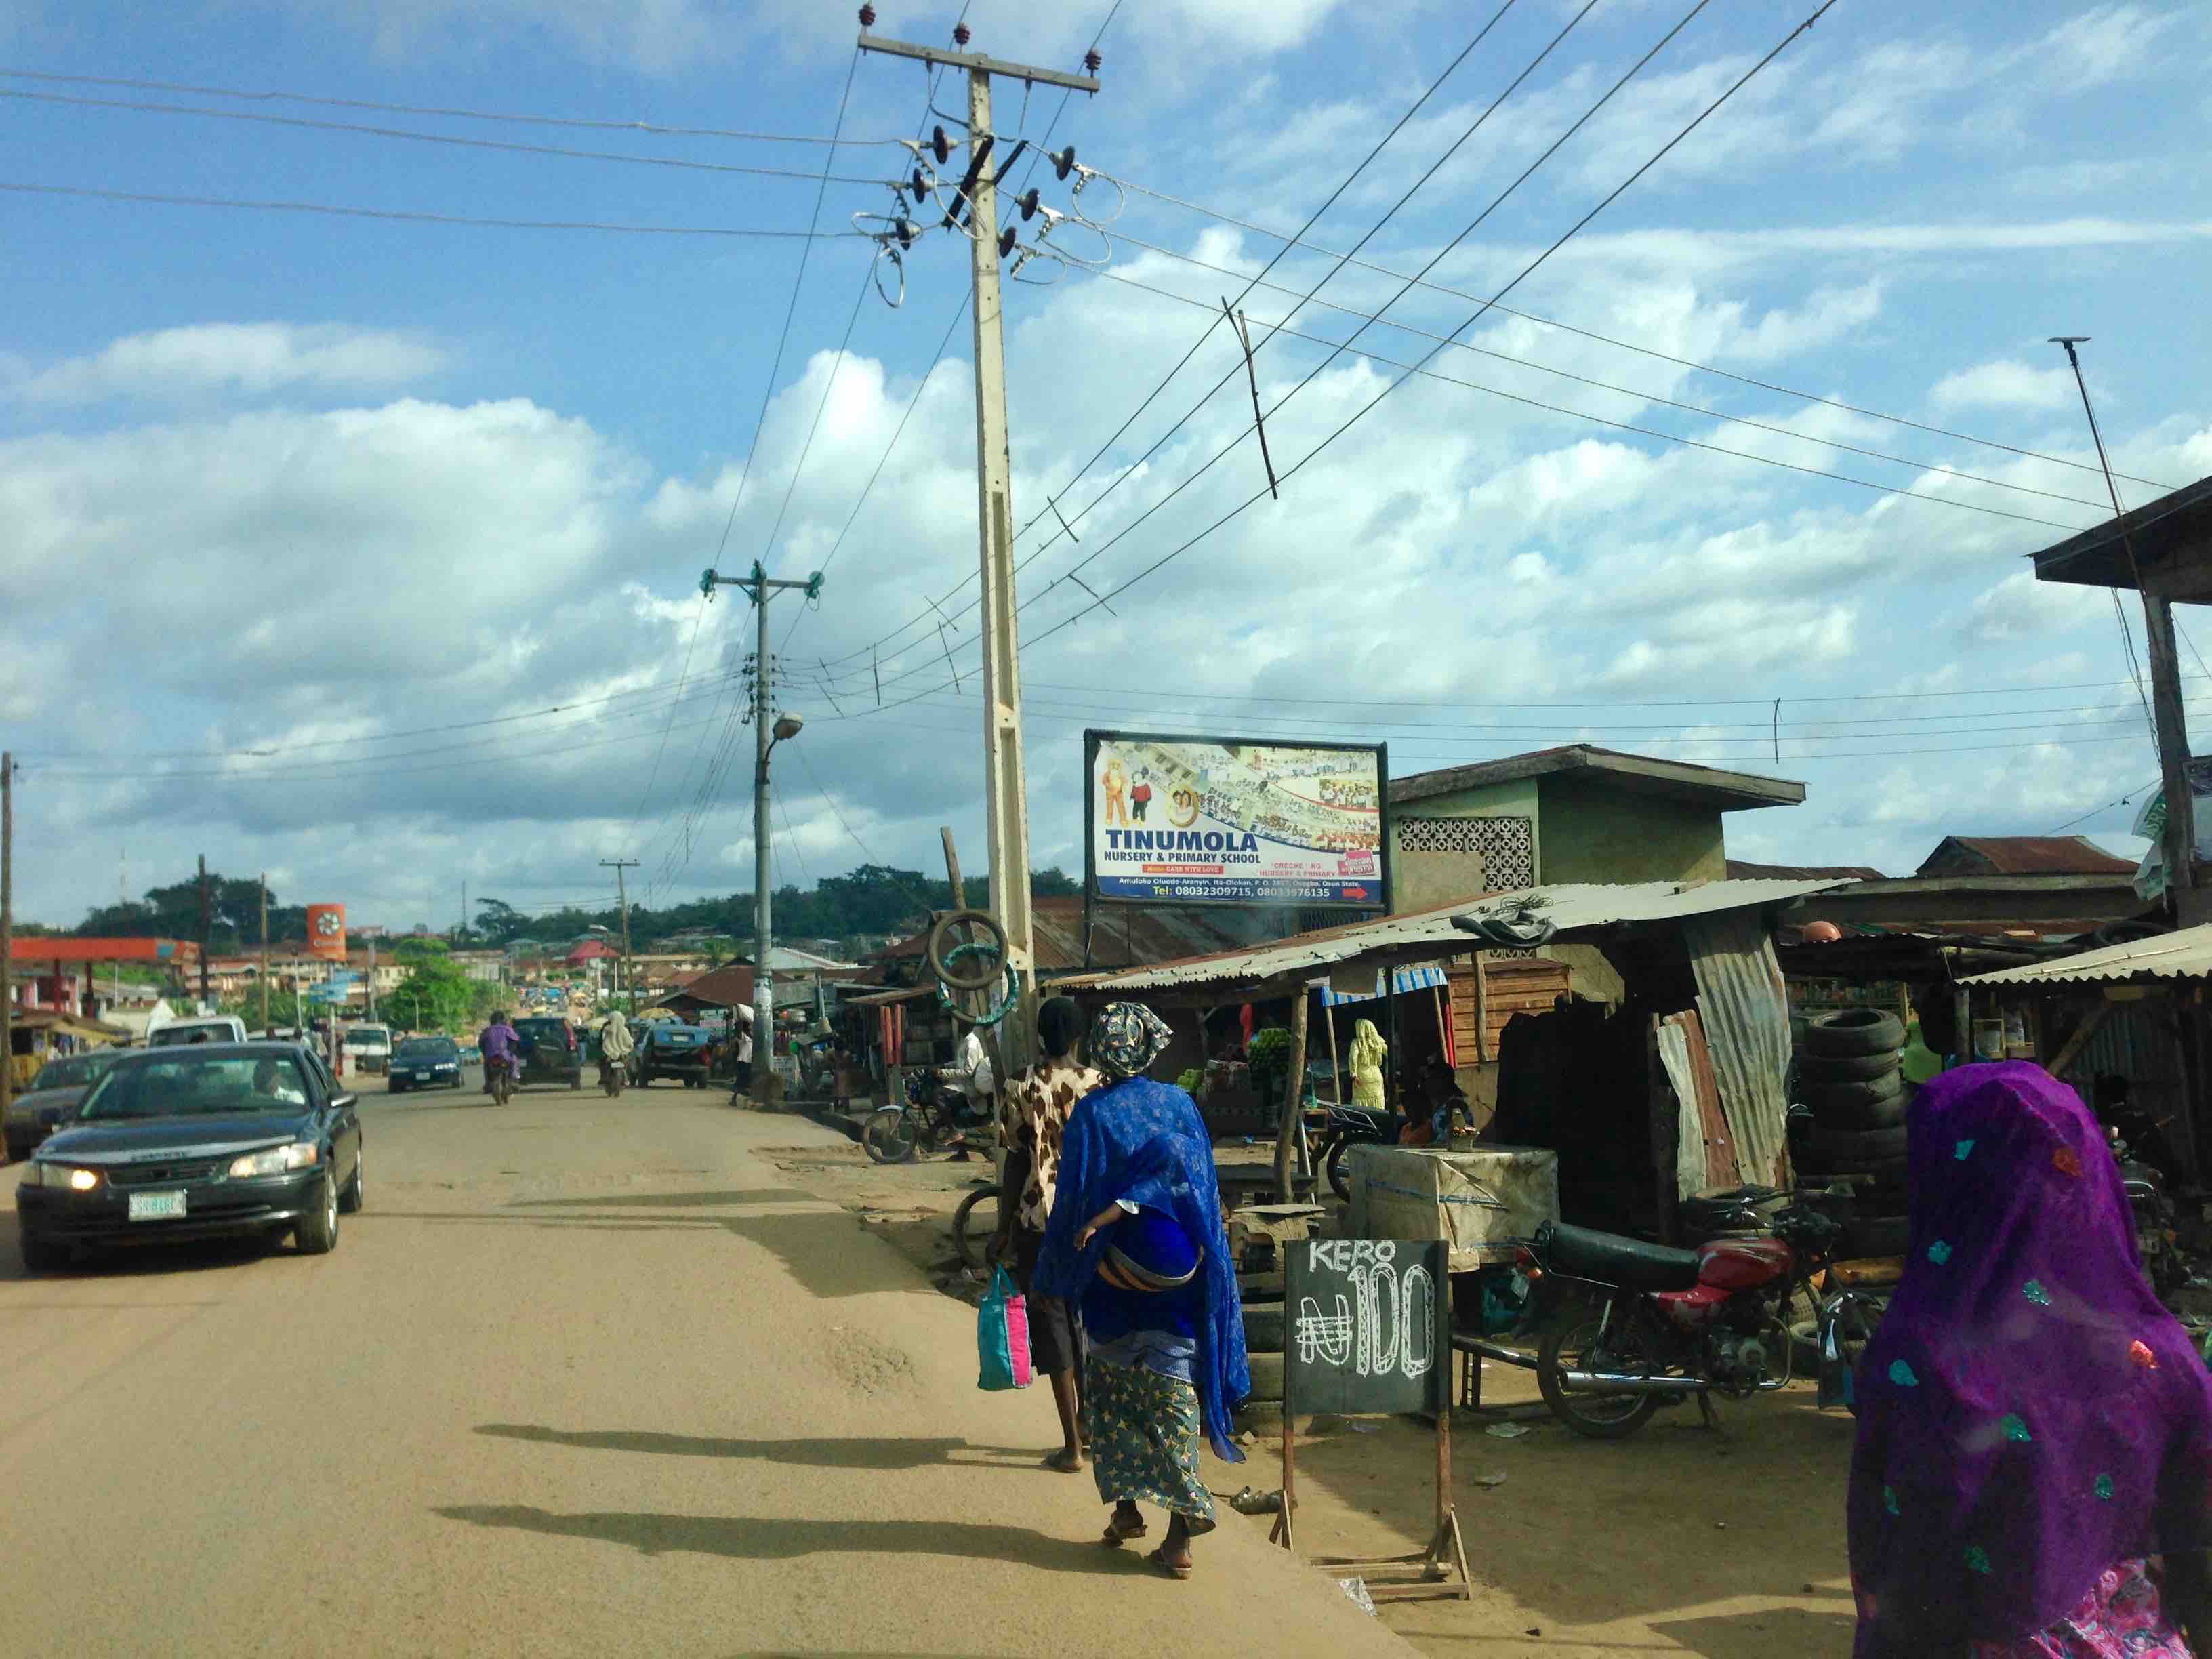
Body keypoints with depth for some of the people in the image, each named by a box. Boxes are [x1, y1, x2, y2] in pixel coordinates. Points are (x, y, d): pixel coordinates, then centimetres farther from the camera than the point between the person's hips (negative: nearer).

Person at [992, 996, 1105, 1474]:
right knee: (1086, 1326, 18)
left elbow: (1015, 1165, -5)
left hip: (1038, 1221, -2)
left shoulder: (1020, 1088, -6)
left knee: (1053, 1329, 5)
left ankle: (1073, 1448, 6)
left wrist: (1003, 1231, 3)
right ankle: (1087, 1427, 30)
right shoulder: (1099, 1085, -3)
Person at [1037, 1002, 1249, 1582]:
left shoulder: (1093, 1114, -9)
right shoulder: (1181, 1103, -1)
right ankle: (1179, 1533, 3)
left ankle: (1127, 1506, 20)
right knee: (1173, 1394, 6)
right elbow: (1185, 1161, -16)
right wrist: (1126, 1207, -15)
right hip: (1179, 1276, 2)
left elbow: (1075, 1200, -9)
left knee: (1111, 1389, 18)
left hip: (1119, 1283, -2)